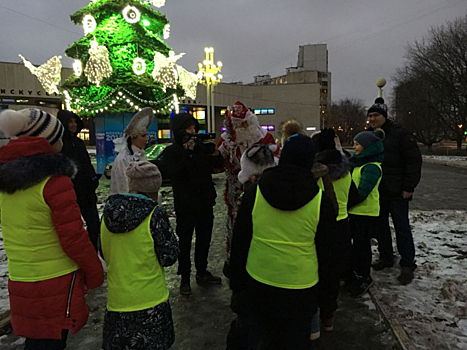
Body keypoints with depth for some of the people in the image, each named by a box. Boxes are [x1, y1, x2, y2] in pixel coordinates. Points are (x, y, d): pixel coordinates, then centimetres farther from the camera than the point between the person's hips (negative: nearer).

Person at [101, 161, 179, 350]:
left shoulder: (108, 213, -3)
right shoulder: (155, 214, -17)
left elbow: (105, 255, 8)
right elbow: (169, 257, -10)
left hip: (117, 301, 4)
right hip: (150, 302, -4)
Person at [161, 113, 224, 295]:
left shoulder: (201, 147, 5)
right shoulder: (171, 152, -8)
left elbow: (219, 164, 8)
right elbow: (173, 174, -22)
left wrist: (215, 152, -12)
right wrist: (187, 154, -26)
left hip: (205, 201, 5)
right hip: (185, 204, -5)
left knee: (204, 238, 15)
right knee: (185, 241, 5)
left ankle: (202, 272, 32)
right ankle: (185, 278, 19)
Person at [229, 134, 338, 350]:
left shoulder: (254, 192, -7)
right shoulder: (320, 201, -10)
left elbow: (239, 242, -1)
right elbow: (327, 251, -2)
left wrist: (236, 282, 11)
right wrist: (326, 291, 12)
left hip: (257, 282, 1)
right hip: (301, 287, 0)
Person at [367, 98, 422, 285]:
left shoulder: (399, 133, -10)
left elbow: (414, 160, -12)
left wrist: (409, 187, -15)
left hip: (397, 192, -6)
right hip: (376, 191, 6)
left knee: (402, 227, 0)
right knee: (380, 225, 14)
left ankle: (407, 265, 12)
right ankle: (386, 257, 29)